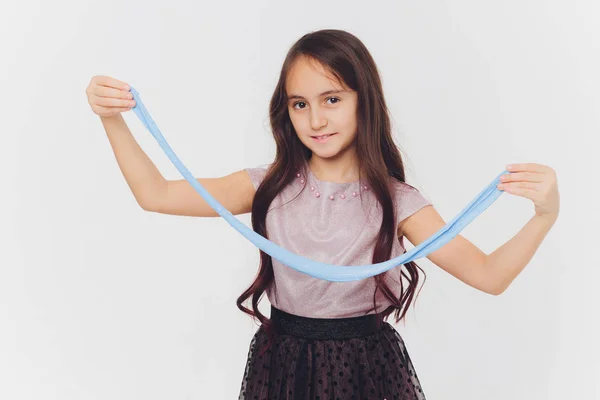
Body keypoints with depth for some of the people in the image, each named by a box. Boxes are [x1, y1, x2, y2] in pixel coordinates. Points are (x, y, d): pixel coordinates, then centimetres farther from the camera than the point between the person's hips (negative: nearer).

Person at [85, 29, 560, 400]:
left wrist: (546, 215, -32)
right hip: (283, 362, 2)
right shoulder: (269, 186, -6)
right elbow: (155, 194, -6)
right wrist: (111, 119, -15)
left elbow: (488, 275, -16)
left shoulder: (393, 200, -11)